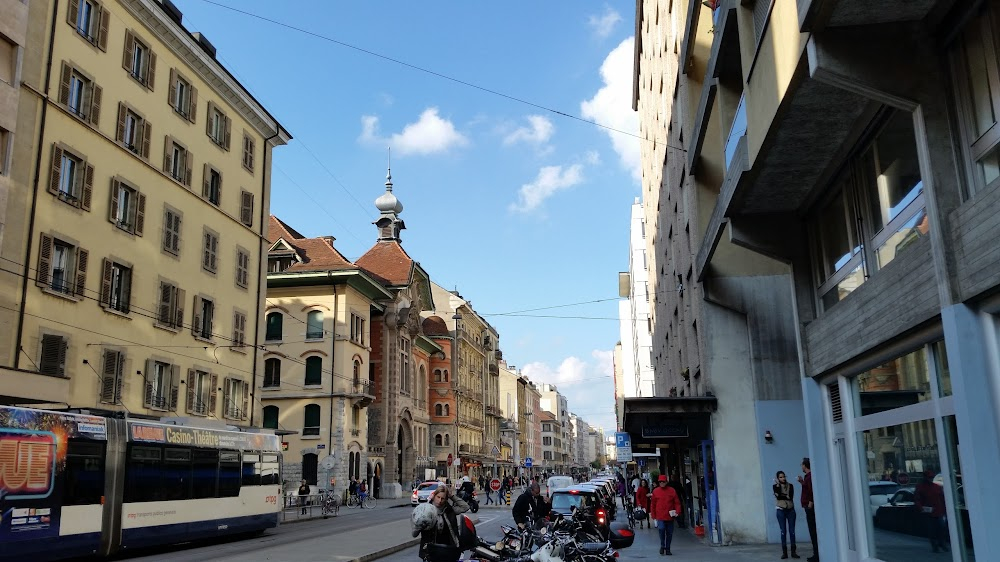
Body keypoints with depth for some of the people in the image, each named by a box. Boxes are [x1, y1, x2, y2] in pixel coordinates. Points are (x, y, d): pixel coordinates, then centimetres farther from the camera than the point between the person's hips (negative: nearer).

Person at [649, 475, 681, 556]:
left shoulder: (672, 491, 3)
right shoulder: (655, 491, 3)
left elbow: (677, 502, 4)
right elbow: (652, 504, 8)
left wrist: (677, 511, -8)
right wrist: (653, 515, 6)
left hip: (670, 516, 1)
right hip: (660, 516, -1)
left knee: (669, 533, 6)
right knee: (661, 529, -19)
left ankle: (667, 549, 20)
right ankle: (662, 546, 0)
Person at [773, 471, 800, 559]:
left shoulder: (790, 486, 5)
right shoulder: (775, 486, 3)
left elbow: (791, 497, -9)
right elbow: (778, 496, -15)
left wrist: (782, 496, -12)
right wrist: (779, 487, -14)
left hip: (790, 510, 1)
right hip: (780, 510, -1)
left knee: (792, 531, -1)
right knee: (783, 531, -1)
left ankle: (793, 551, 3)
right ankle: (784, 552, 1)